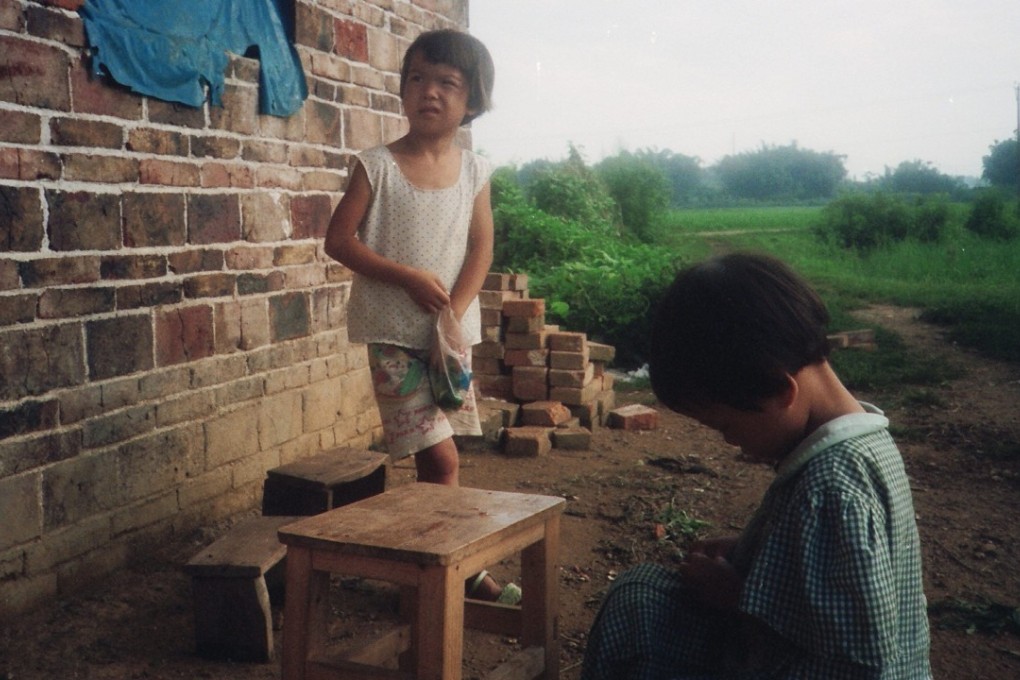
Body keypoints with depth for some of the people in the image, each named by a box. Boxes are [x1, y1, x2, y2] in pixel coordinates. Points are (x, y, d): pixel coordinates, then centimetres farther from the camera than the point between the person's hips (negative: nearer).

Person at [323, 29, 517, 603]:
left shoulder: (474, 172, 4)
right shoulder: (377, 166, -5)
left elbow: (481, 249, 2)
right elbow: (339, 239, -6)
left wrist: (453, 316, -10)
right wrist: (408, 277, -16)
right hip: (395, 333, -4)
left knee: (436, 457, 12)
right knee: (441, 456, -7)